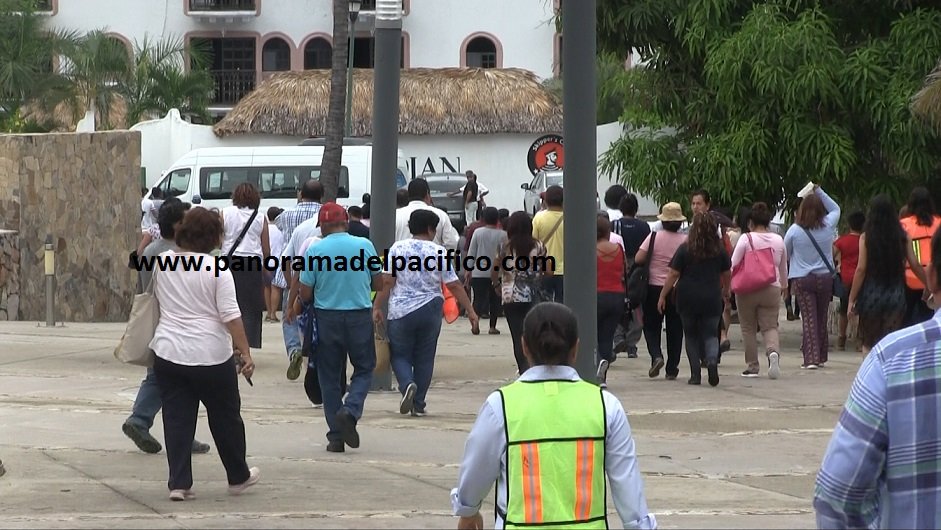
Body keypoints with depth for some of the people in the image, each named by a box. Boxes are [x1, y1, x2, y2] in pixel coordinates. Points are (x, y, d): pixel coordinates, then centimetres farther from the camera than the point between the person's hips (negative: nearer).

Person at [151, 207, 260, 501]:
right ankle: (238, 477, 25)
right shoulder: (216, 269, -11)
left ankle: (179, 483, 1)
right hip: (211, 356, -3)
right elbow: (231, 316, -14)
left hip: (168, 353, 3)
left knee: (177, 420, 6)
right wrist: (245, 353, -10)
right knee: (226, 418, 12)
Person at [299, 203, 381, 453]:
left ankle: (336, 436, 8)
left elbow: (305, 294, -5)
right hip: (360, 317, 0)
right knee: (364, 369, 15)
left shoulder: (314, 250, -7)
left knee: (330, 376, 10)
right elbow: (377, 284, 6)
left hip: (327, 317, 0)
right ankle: (350, 410, -12)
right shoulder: (365, 245, -3)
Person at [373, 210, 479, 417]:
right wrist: (470, 311, 4)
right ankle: (419, 404, 13)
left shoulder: (397, 249, -4)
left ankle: (407, 384, -19)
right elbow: (454, 286, -2)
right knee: (424, 358, 12)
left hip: (401, 311, -1)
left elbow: (387, 281, -7)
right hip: (430, 311, 1)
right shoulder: (439, 252, -3)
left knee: (400, 355, 9)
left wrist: (377, 307, -1)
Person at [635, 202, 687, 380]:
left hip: (654, 287, -1)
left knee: (651, 326, 11)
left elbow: (638, 259, -10)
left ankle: (656, 356, -13)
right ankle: (672, 369, 11)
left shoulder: (654, 237, -8)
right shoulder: (685, 240, -7)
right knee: (675, 330, 10)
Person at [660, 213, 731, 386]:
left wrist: (662, 296, 1)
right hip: (712, 299, 1)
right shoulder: (719, 250, 1)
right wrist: (725, 291, 32)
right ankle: (712, 360, -21)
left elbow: (673, 275, -6)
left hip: (688, 299, -1)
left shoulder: (685, 249, -6)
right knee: (710, 334, 8)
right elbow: (727, 274, 14)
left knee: (691, 336, 12)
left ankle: (695, 374, 9)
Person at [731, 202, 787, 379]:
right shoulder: (778, 240, 6)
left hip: (748, 290, -3)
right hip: (771, 289, 3)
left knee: (749, 329, 7)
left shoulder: (746, 239, -7)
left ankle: (752, 366, 9)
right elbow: (783, 267, 19)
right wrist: (784, 286, 35)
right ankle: (773, 351, -26)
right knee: (770, 326, 4)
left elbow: (733, 265, -7)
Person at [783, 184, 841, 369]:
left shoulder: (795, 230, -9)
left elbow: (785, 253, 3)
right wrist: (819, 191, 14)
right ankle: (821, 355, 22)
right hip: (825, 277, 2)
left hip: (803, 279, -2)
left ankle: (811, 357, -13)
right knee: (822, 317, 14)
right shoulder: (828, 225, -4)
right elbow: (835, 208, 17)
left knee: (809, 318, -3)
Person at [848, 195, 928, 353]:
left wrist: (852, 299, -3)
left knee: (869, 344, 12)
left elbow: (861, 269, -7)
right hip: (896, 295, 1)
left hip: (871, 293, -1)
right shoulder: (903, 237, 0)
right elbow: (915, 265, 0)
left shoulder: (866, 237, -5)